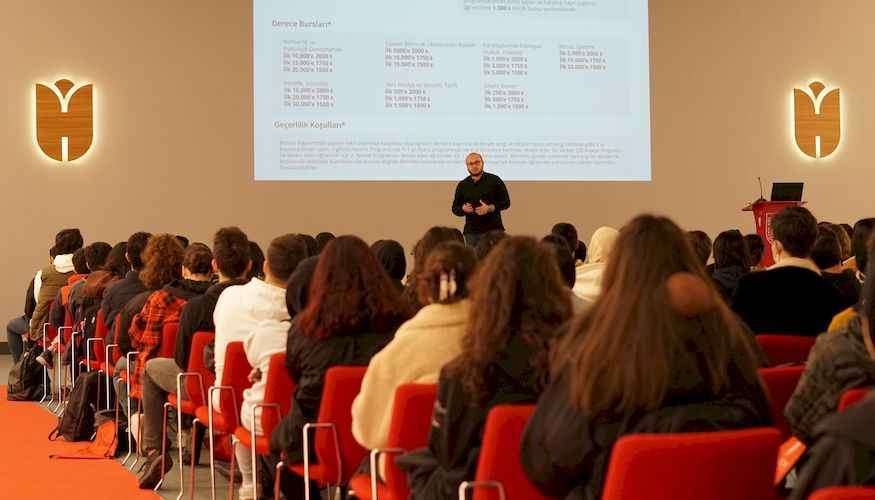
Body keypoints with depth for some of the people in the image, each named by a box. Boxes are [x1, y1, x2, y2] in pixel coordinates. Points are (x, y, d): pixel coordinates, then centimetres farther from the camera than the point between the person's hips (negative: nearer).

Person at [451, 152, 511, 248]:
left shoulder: (494, 180, 3)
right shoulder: (462, 185, 11)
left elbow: (506, 202, 2)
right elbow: (455, 208, 15)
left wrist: (490, 208, -14)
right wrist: (463, 209, -8)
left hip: (493, 230, -2)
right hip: (471, 232, 2)